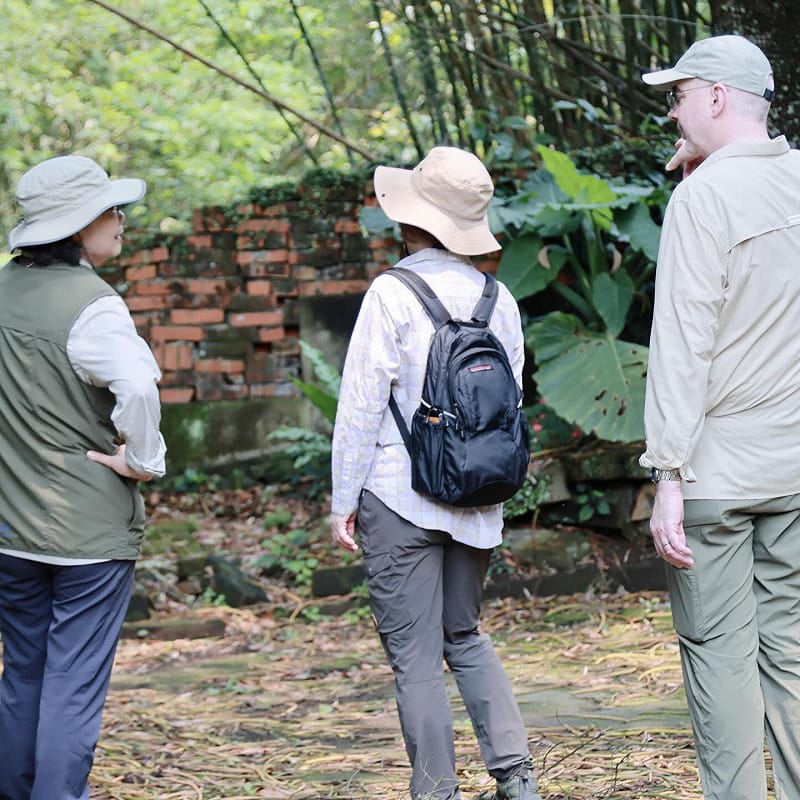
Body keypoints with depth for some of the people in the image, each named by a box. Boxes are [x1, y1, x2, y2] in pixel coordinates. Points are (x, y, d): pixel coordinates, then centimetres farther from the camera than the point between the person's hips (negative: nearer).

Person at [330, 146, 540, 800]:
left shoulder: (393, 295, -11)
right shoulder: (499, 299, 4)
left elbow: (362, 404, -10)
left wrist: (343, 500, -3)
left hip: (400, 497, -6)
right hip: (477, 500, 6)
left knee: (416, 656, 1)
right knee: (465, 637, 19)